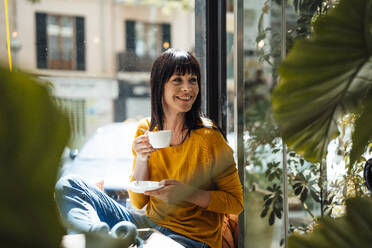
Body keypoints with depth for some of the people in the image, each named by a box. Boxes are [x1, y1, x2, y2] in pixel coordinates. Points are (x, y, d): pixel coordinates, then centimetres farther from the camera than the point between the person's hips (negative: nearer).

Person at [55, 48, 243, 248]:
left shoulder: (207, 136, -12)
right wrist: (141, 159, -12)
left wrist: (187, 192, -21)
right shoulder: (145, 129, 3)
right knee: (67, 186, -6)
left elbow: (236, 202, -6)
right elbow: (138, 202, 6)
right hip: (149, 224, 7)